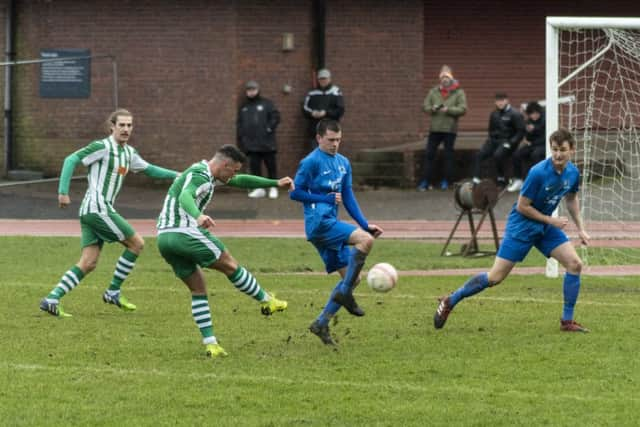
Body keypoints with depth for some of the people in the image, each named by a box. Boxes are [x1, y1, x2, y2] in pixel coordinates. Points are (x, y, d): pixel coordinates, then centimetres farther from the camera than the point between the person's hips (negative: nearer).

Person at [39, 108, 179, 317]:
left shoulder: (128, 152, 18)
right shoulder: (102, 147, -9)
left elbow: (149, 169, 31)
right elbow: (71, 160, -14)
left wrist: (177, 175, 24)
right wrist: (63, 192, -21)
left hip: (90, 213, 9)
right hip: (97, 208, -9)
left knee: (88, 263, 2)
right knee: (136, 243, -3)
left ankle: (52, 299, -5)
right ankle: (113, 292, 5)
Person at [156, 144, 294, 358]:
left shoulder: (207, 173, 21)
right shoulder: (200, 175, -12)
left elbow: (240, 181, 32)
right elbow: (185, 197, -33)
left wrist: (276, 183, 31)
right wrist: (199, 216, -53)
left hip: (164, 237, 10)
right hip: (184, 233, -10)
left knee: (198, 288, 13)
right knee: (230, 266, 9)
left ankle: (210, 344, 7)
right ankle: (266, 301, 24)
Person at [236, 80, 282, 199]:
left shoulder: (266, 103, 3)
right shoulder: (244, 107, 16)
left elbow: (276, 117, -2)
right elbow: (239, 124, 17)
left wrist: (269, 128, -13)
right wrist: (240, 140, 10)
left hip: (266, 143, -4)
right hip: (251, 144, 4)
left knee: (271, 164, 0)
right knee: (254, 165, 0)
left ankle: (273, 188, 7)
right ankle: (259, 188, 6)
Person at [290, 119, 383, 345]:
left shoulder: (343, 163, 15)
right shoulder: (311, 162, -7)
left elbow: (348, 198, 18)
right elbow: (295, 192, -8)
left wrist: (366, 224, 8)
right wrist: (326, 199, -11)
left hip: (331, 225, 8)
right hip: (319, 223, -8)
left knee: (352, 277, 5)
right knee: (365, 240, -26)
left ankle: (321, 323, 9)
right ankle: (345, 292, -17)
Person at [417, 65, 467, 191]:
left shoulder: (458, 92, 0)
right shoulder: (434, 91, 9)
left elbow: (463, 109, -9)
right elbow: (425, 106, 9)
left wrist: (448, 110, -21)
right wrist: (432, 109, -13)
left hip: (450, 129, -2)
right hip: (435, 128, 2)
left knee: (448, 155, 5)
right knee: (429, 154, -1)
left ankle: (446, 181, 14)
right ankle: (425, 181, 2)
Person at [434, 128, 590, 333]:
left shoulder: (573, 173, -4)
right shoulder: (538, 172, -25)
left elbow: (571, 199, 17)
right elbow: (522, 206, -19)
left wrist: (580, 228, 14)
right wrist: (551, 220, -16)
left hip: (546, 226, 6)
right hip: (521, 225, -6)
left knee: (575, 264, -9)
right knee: (495, 277, -7)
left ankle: (567, 321, 2)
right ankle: (449, 302, 10)